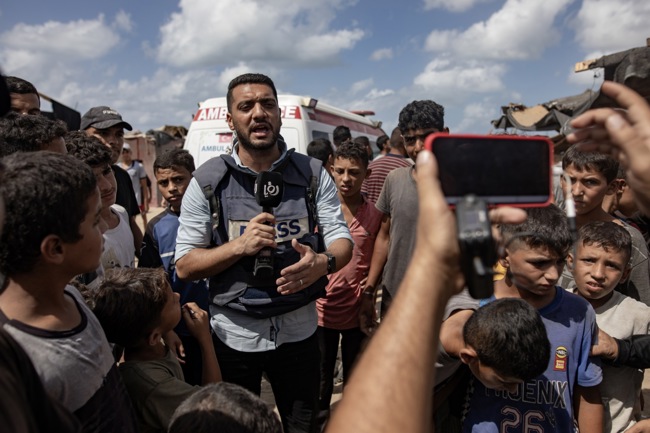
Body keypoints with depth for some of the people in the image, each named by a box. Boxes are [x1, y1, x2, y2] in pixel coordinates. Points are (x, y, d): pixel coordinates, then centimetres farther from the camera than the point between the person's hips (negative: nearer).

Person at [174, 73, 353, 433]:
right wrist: (239, 246, -25)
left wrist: (322, 262, -28)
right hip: (234, 334, -1)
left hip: (299, 330, 1)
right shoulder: (207, 182, -9)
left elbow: (341, 239, -5)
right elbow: (184, 265, -8)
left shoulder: (312, 174, -4)